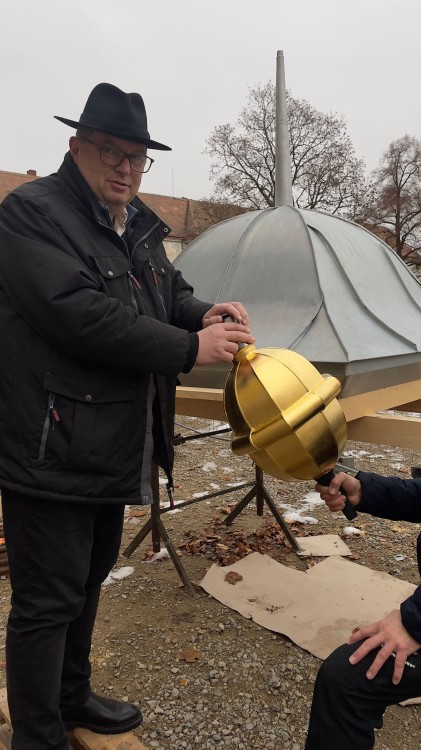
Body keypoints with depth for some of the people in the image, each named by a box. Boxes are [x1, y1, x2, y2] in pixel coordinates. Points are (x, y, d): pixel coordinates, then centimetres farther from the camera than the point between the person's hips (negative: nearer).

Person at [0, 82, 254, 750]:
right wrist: (190, 348, -22)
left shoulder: (141, 226, 14)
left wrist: (205, 315, -4)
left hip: (113, 446, 9)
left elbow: (171, 292, 20)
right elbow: (81, 315, -25)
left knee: (89, 577, 23)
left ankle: (73, 696, 46)